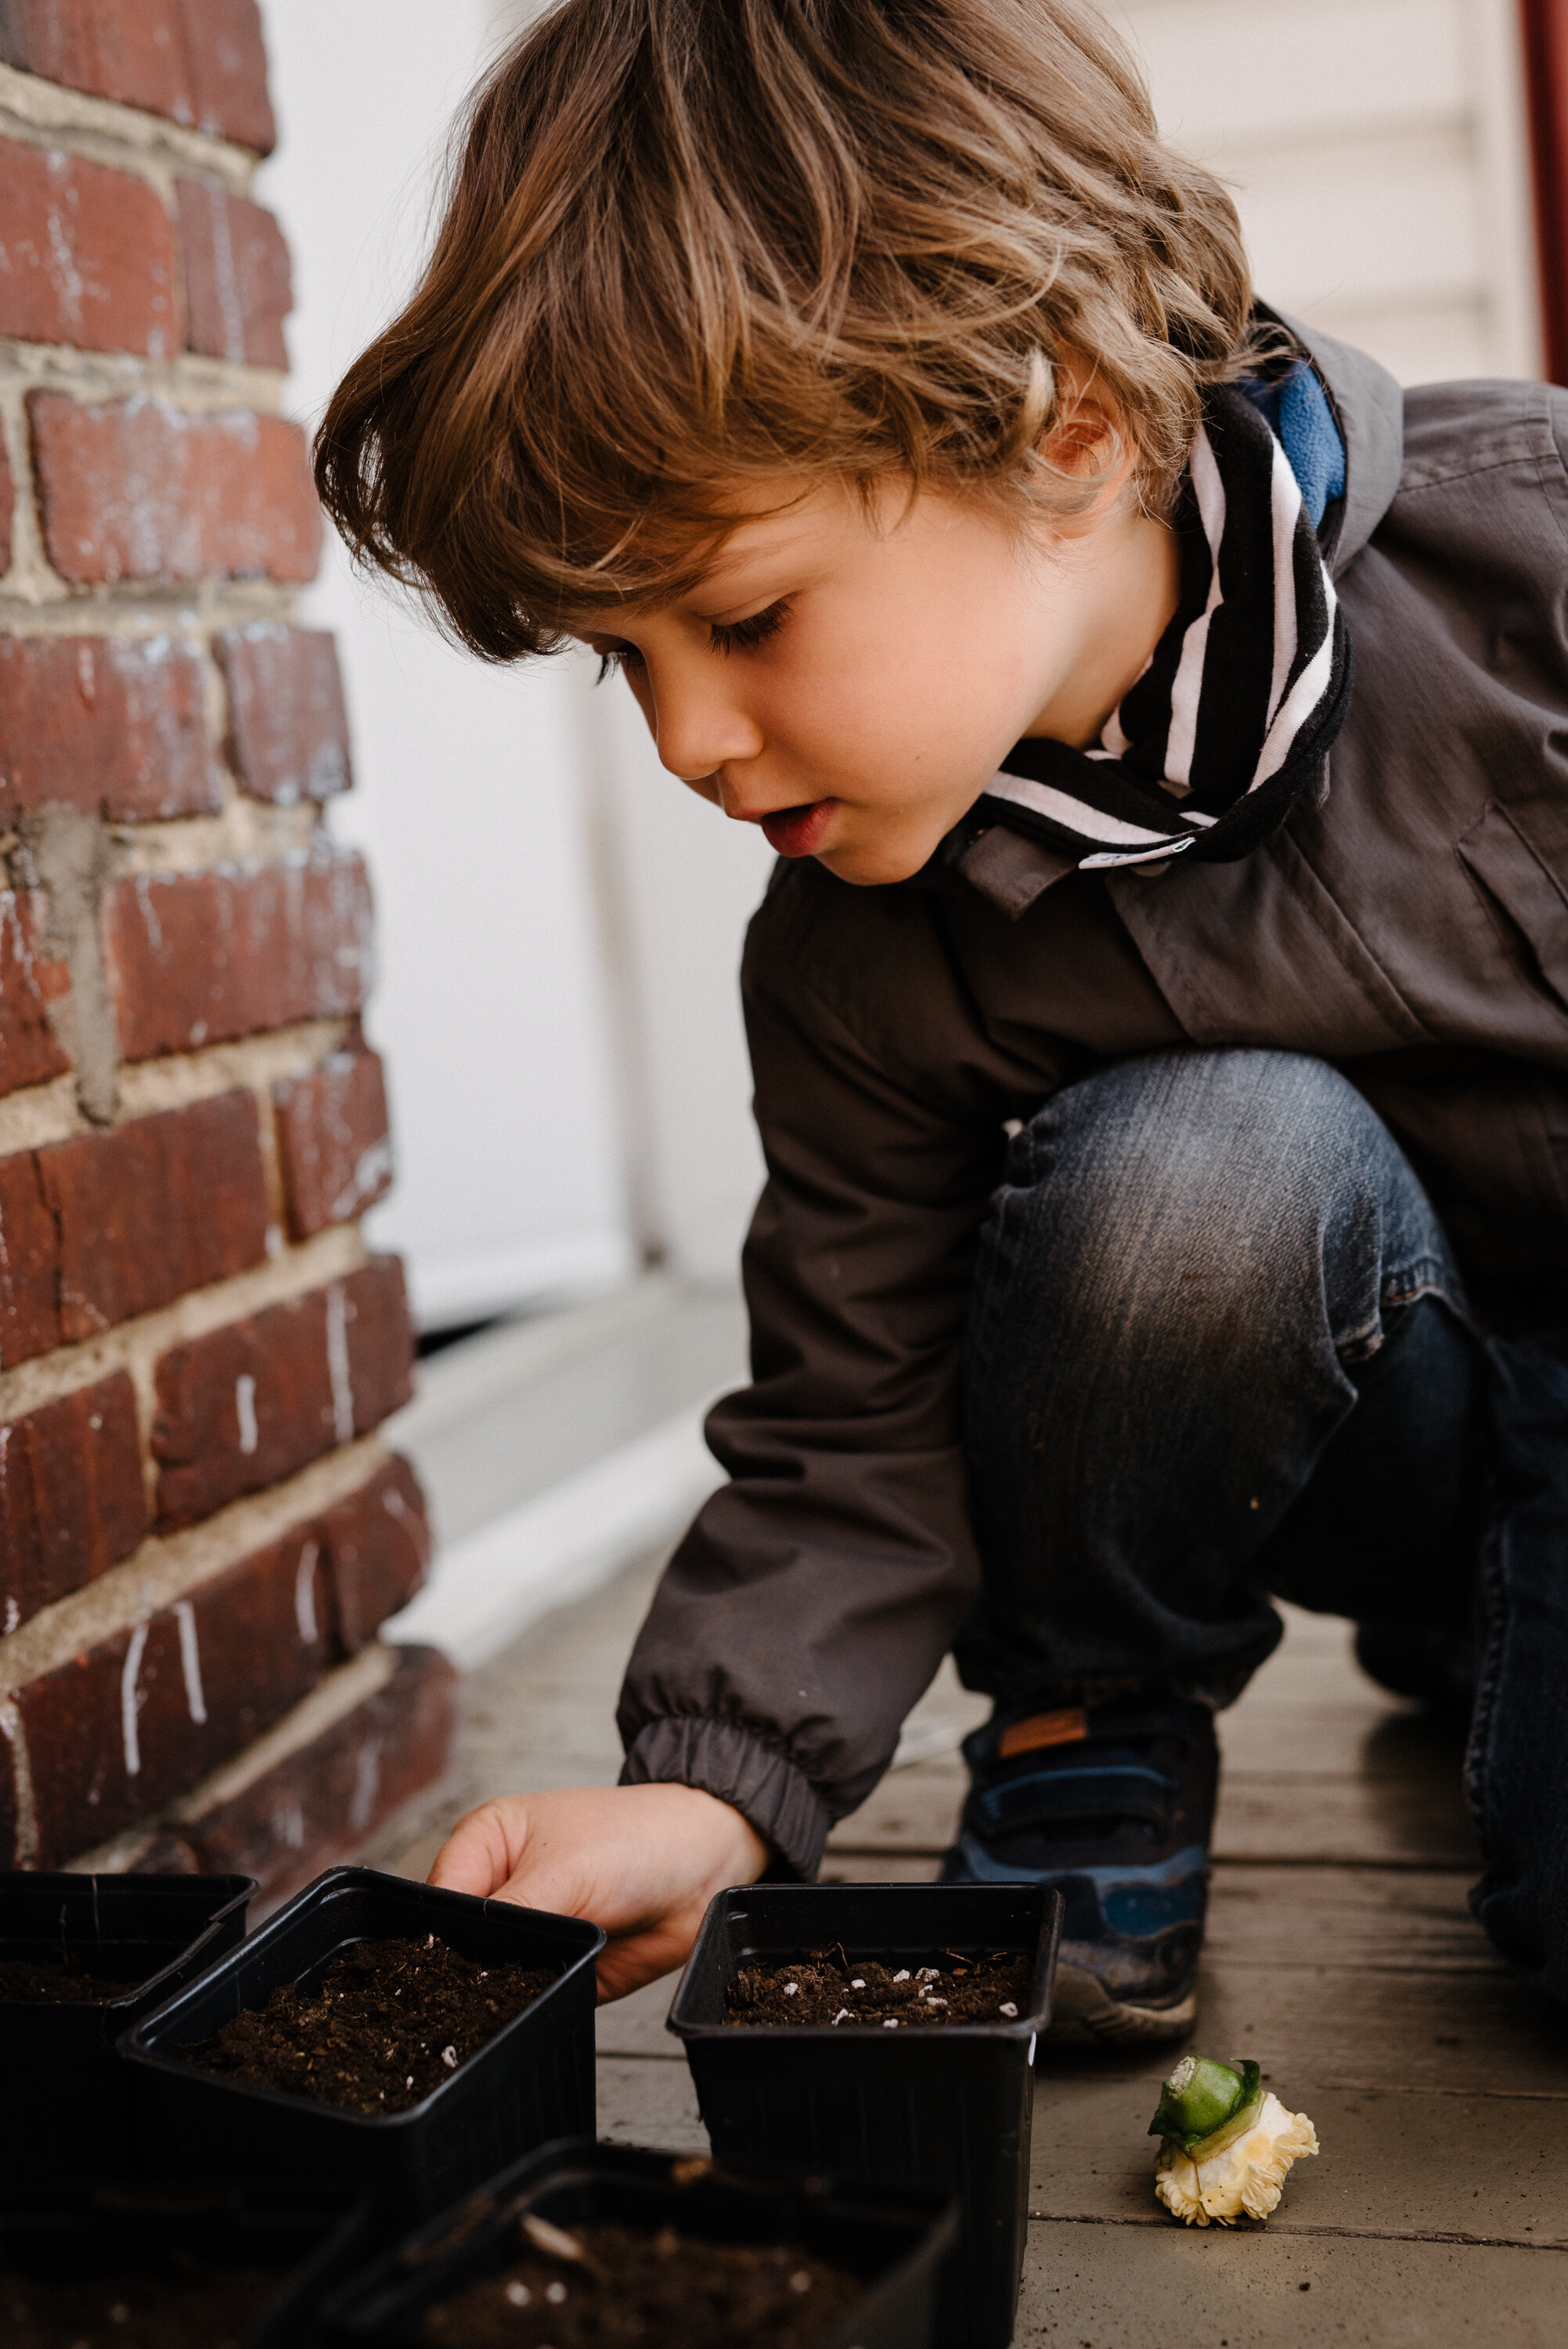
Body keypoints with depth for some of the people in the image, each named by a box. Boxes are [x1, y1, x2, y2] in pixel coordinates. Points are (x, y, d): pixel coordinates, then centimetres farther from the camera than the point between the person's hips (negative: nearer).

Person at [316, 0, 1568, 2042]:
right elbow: (862, 1433, -11)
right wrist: (710, 1791, -27)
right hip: (1366, 1403, 1)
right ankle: (1088, 1752, -5)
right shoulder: (859, 957, -16)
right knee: (1197, 1166, -33)